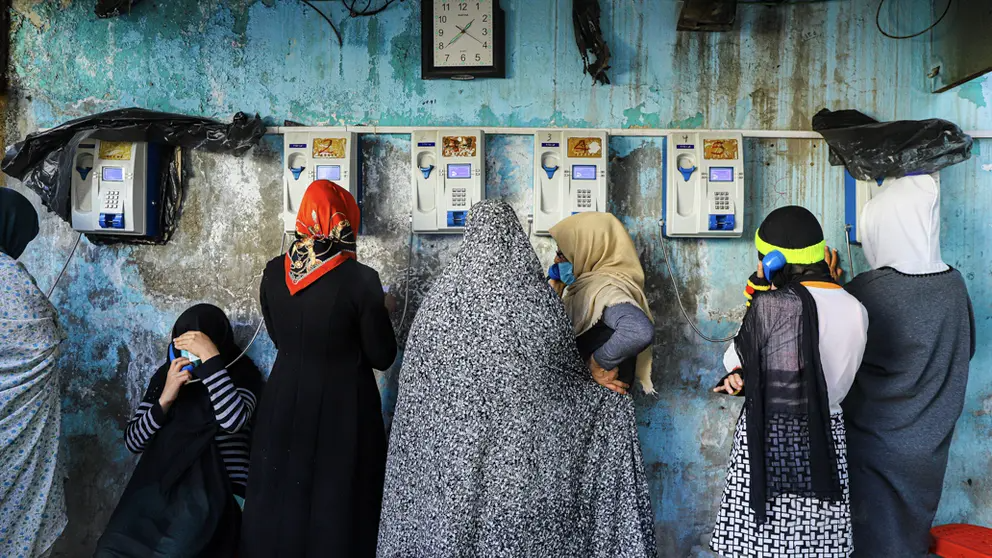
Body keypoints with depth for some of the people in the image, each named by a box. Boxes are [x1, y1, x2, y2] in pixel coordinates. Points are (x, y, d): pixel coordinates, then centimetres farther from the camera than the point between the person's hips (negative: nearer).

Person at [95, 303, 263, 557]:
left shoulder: (242, 374, -2)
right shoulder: (165, 374, 11)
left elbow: (233, 421, -23)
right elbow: (133, 441, 8)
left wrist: (210, 357, -23)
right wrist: (164, 399, -10)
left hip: (216, 497, -4)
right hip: (161, 492, 5)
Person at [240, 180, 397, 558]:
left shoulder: (274, 272, -5)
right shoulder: (360, 280, -19)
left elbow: (280, 338, 9)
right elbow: (382, 358, -11)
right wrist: (380, 312, 5)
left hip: (284, 403, 4)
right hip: (343, 407, -4)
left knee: (281, 500, 20)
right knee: (335, 504, 13)